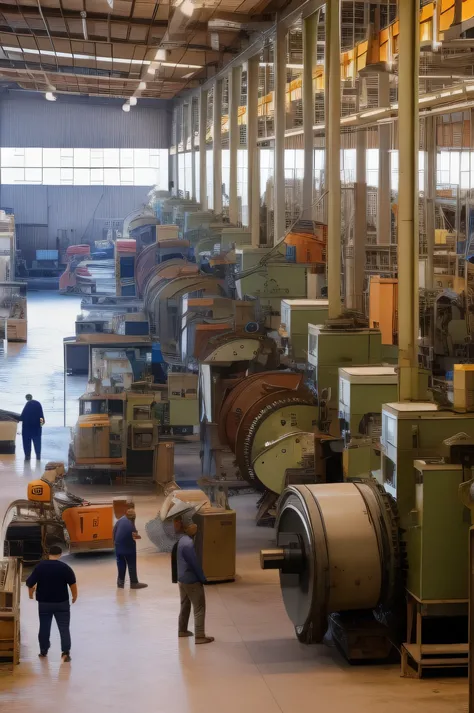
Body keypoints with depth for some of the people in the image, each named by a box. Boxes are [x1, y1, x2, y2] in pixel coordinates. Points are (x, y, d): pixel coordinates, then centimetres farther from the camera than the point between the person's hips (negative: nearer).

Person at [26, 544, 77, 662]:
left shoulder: (40, 566, -7)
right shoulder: (65, 567, -10)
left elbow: (30, 583, -5)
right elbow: (73, 584, -8)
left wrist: (31, 593, 15)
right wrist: (75, 596, 10)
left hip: (44, 603, 1)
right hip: (62, 603, -1)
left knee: (44, 627, 15)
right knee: (64, 628, 3)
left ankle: (43, 651, 23)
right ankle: (66, 652, -7)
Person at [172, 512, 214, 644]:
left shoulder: (178, 540, 3)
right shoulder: (187, 543, -25)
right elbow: (195, 563, -21)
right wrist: (203, 579, -10)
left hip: (181, 578, 9)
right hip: (191, 580, -9)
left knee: (185, 605, 22)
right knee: (199, 607, -1)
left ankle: (182, 630, 32)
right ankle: (200, 636, 0)